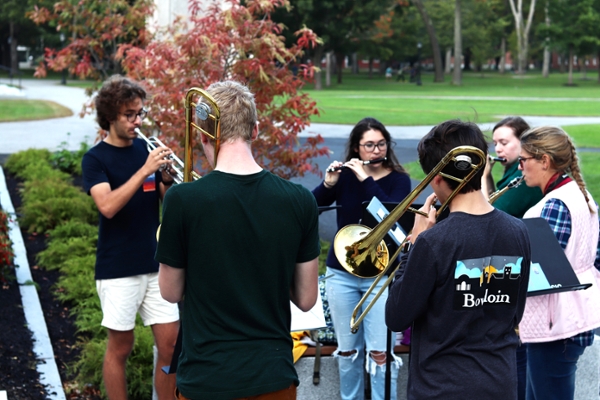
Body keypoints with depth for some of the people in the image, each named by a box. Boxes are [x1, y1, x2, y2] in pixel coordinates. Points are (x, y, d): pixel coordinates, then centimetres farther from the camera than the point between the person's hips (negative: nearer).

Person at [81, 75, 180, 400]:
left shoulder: (146, 149, 8)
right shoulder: (95, 159, -6)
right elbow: (108, 206, -22)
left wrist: (167, 179, -12)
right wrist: (145, 170, -26)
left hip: (156, 263, 4)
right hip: (118, 269, -4)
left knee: (171, 346, 3)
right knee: (120, 347, 5)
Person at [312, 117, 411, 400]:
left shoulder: (399, 179, -2)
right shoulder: (344, 175, 3)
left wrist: (366, 180, -23)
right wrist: (328, 184, -24)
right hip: (341, 273, 2)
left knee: (380, 352, -5)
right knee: (347, 349, 11)